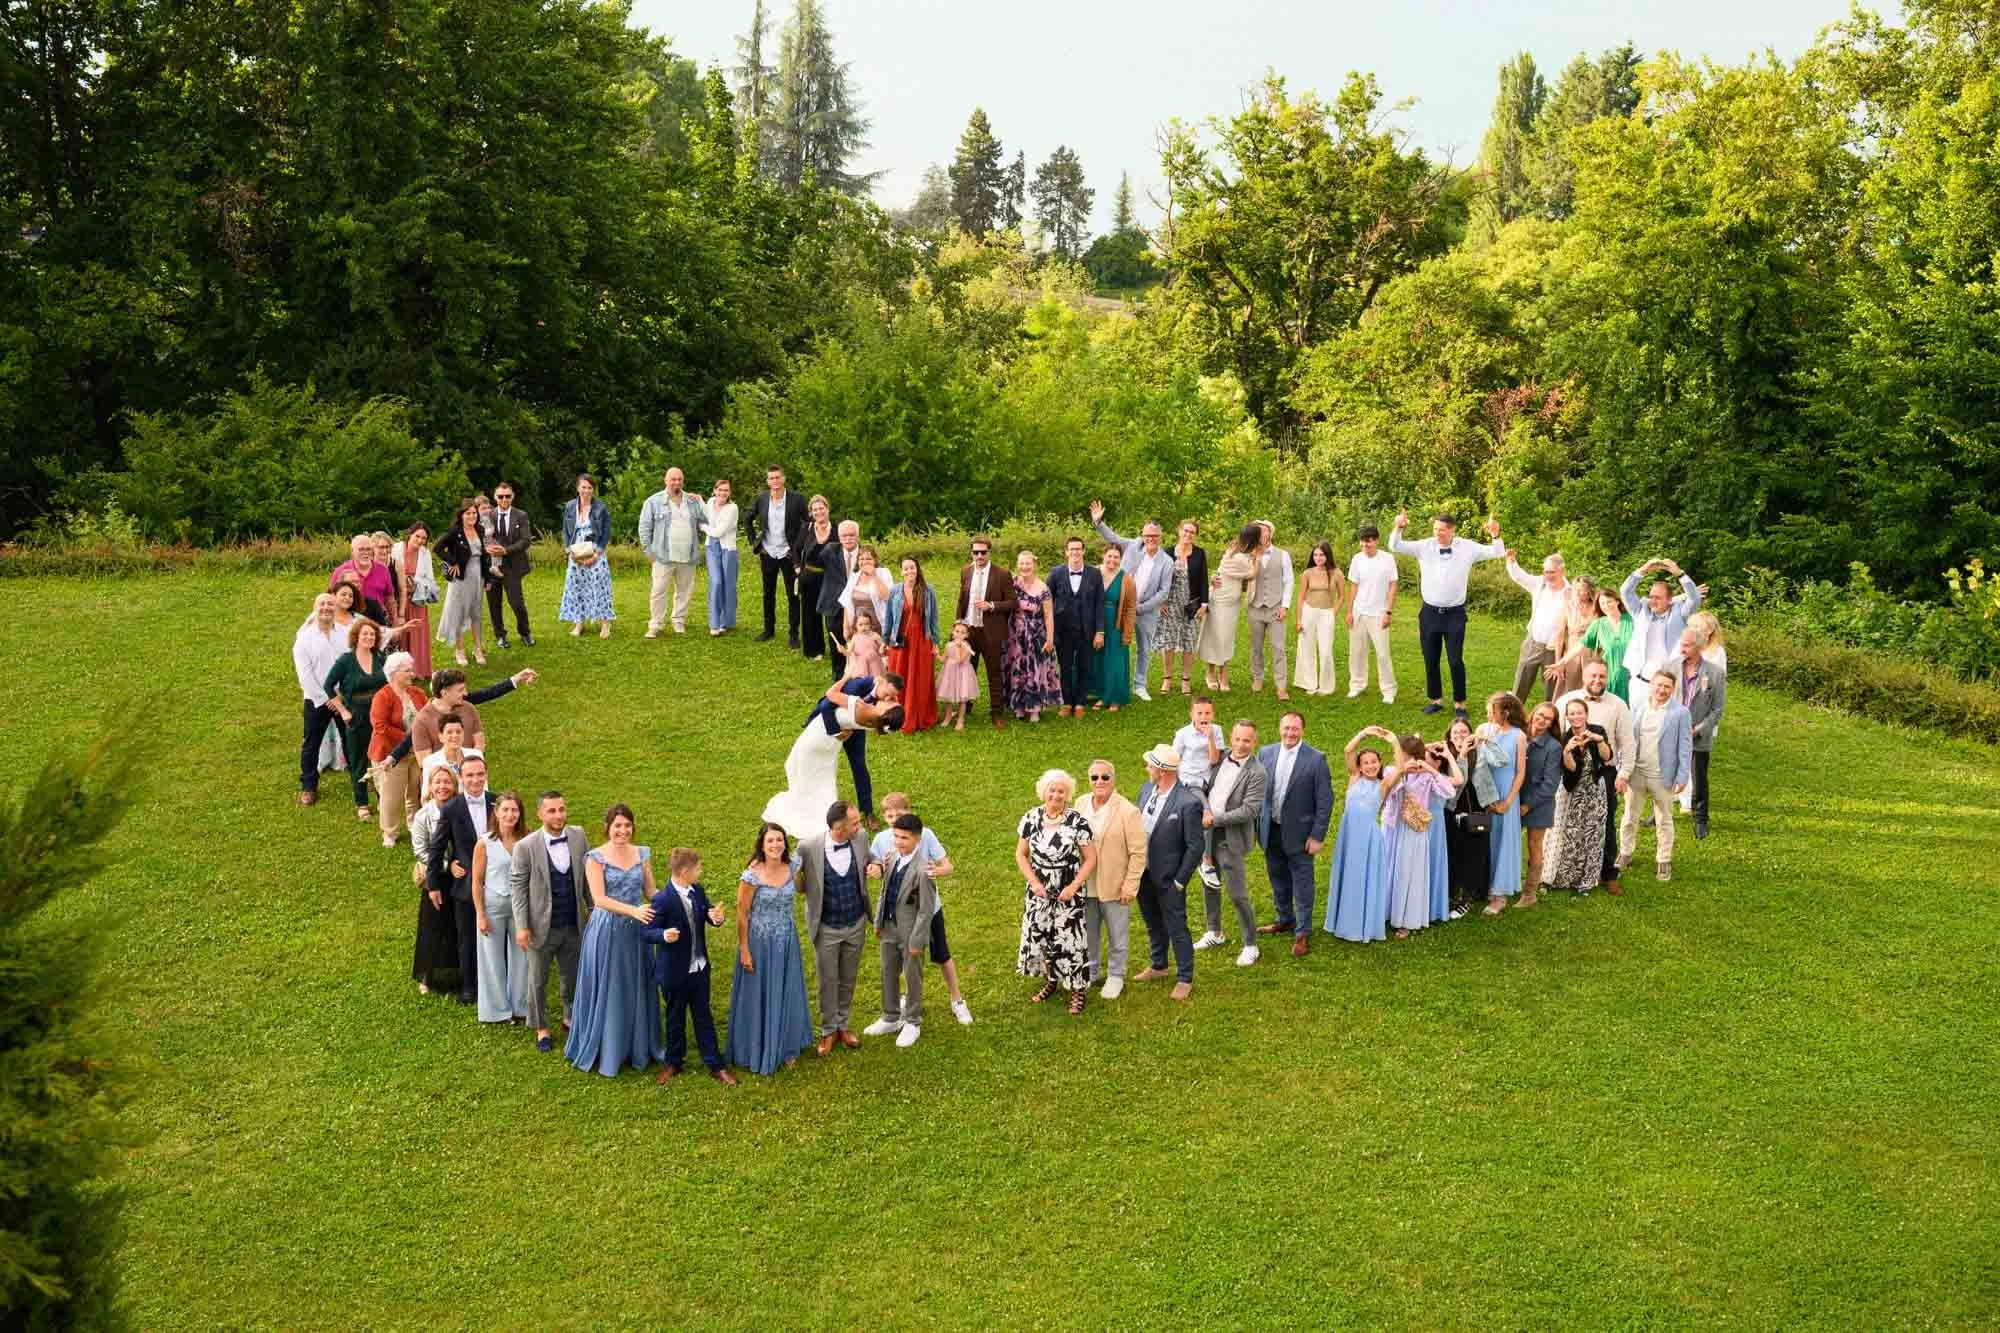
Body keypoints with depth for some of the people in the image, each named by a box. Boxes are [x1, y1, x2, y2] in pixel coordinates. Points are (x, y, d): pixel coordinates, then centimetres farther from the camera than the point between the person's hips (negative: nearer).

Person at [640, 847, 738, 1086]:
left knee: (704, 1017, 14)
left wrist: (716, 918, -16)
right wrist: (663, 935, -42)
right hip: (674, 972, -5)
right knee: (675, 1019, 14)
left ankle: (714, 1065, 22)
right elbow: (645, 932, -21)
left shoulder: (697, 891, -3)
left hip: (699, 968, 5)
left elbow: (708, 913, 8)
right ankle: (674, 1063, 33)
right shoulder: (662, 900, -23)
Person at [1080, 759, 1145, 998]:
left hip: (1114, 886, -5)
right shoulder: (1081, 804, 1)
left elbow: (1138, 853, -13)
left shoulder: (1128, 812, -16)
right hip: (1085, 885, 5)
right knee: (1088, 933, 19)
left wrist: (1130, 886, -14)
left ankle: (1116, 977, 28)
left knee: (1117, 937, 10)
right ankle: (1091, 973, 37)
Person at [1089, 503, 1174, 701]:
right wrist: (1098, 522, -10)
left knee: (1145, 651, 11)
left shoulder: (1167, 562, -7)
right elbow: (1112, 537, 6)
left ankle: (1139, 686, 25)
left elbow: (1164, 592, -8)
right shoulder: (1134, 546, -2)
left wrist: (1141, 608, -13)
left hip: (1147, 611, -1)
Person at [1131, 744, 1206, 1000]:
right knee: (1153, 924, 24)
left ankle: (1185, 979, 24)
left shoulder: (1188, 803, -23)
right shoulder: (1146, 790, -3)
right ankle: (1158, 966, 44)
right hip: (1143, 873, 7)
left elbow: (1195, 847, -17)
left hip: (1168, 878, -6)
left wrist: (1179, 881, -13)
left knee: (1176, 928, 7)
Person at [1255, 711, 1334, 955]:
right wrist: (1255, 826, 5)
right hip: (1270, 831, 4)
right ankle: (1285, 921, 38)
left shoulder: (1316, 760, -12)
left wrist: (1317, 836, -11)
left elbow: (1325, 800, -10)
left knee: (1302, 884, 3)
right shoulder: (1266, 753, 0)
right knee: (1278, 880, 19)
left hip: (1298, 832, -4)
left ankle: (1302, 933, 15)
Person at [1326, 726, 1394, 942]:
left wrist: (1394, 743, -12)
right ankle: (1346, 923, 23)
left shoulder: (1382, 786, 5)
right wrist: (1365, 732, -9)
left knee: (1366, 880, 4)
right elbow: (1348, 750, -4)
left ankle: (1366, 926, 15)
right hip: (1349, 834, 1)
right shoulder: (1354, 779, 6)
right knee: (1347, 878, 10)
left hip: (1369, 835, -1)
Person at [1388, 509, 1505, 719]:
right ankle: (1436, 700, 24)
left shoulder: (1467, 548, -5)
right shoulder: (1424, 547, -3)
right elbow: (1395, 546, -5)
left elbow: (1496, 553, -3)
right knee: (1430, 660, 9)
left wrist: (1495, 536, -23)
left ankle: (1459, 703, 10)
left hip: (1454, 614, -2)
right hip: (1430, 612, 2)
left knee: (1456, 660, -2)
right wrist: (1398, 528, -23)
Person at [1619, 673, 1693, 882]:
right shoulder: (1639, 707, 1)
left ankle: (1663, 861, 23)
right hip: (1636, 773, 3)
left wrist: (1682, 777, -9)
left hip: (1663, 776, -3)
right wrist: (1622, 770, 3)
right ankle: (1625, 854, 29)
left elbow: (1685, 747, -6)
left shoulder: (1680, 712, -8)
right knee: (1630, 817, 14)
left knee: (1664, 821, 11)